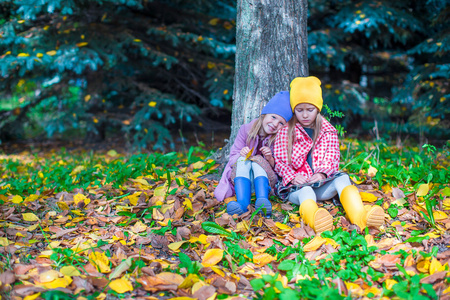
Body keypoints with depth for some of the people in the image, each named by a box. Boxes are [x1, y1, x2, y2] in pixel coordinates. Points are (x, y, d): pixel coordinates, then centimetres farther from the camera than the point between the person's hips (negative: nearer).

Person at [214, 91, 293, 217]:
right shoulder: (246, 130, -1)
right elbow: (233, 157, 0)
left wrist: (270, 159, -24)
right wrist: (241, 155, -24)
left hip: (265, 178, -1)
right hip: (240, 177, 1)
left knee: (258, 161, -29)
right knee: (243, 161, -30)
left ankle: (263, 201, -53)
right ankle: (242, 203, -54)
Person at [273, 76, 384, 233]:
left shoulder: (328, 132, 17)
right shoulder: (285, 132, 10)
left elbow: (332, 157, 7)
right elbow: (279, 161, 5)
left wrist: (322, 173, -16)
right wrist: (292, 176, -16)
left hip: (321, 184, 3)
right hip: (296, 186, -2)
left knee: (342, 178, -29)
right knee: (305, 191, -38)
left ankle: (359, 215, -59)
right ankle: (315, 220, -77)